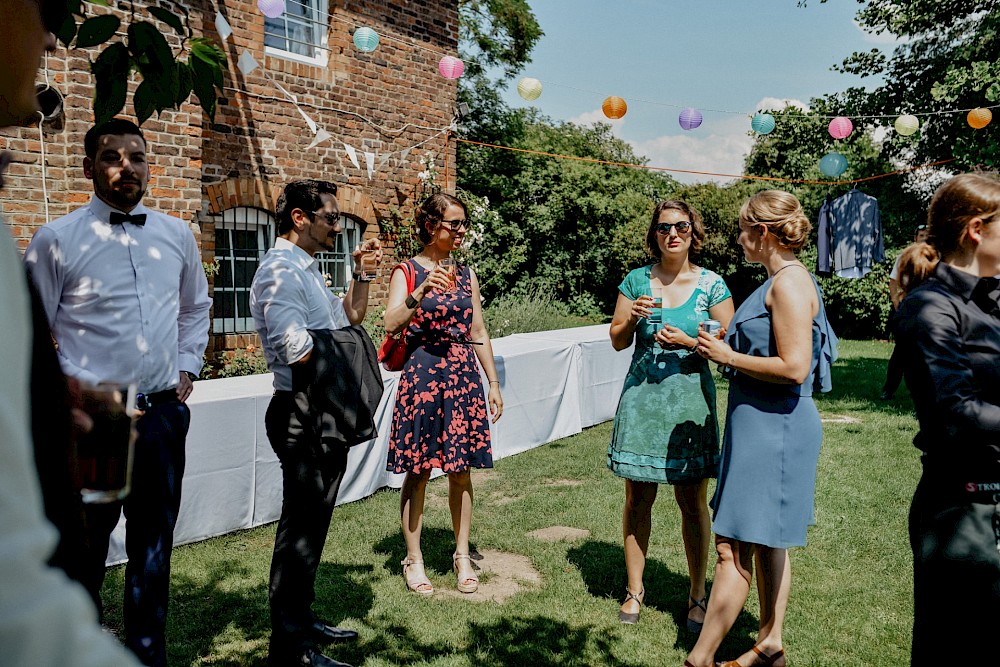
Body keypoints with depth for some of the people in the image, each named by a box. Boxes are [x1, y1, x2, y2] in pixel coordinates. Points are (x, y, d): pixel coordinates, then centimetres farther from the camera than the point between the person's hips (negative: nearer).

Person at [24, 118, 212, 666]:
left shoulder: (177, 236, 8)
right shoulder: (57, 239, -4)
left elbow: (196, 307, 22)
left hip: (163, 413, 4)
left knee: (154, 544, 15)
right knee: (85, 548, 8)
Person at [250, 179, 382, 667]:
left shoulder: (306, 269, 16)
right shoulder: (281, 270, -17)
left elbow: (350, 316, 26)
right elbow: (296, 350, -28)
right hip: (301, 417, -10)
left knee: (313, 524, 18)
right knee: (300, 530, -1)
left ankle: (301, 621, 33)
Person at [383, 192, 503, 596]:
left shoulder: (466, 274, 11)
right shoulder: (407, 271, -2)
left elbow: (478, 332, 14)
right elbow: (391, 324, -15)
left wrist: (493, 381, 11)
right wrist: (419, 294, -30)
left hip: (463, 377, 4)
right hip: (422, 375, -4)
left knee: (462, 469, 8)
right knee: (418, 471, 2)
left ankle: (462, 556, 21)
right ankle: (414, 560, 16)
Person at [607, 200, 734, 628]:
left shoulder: (712, 284, 2)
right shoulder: (637, 280, 6)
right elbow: (617, 341, 9)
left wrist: (689, 342, -15)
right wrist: (632, 319, -11)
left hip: (689, 399, -1)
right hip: (641, 397, 1)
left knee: (693, 501, 4)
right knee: (637, 499, 7)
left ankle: (697, 596, 20)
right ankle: (635, 590, 23)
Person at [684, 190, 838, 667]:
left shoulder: (790, 284, -17)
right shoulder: (782, 281, 14)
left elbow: (794, 368, -23)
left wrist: (727, 357, -15)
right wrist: (721, 349, 11)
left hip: (773, 427, -11)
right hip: (764, 425, 11)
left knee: (734, 546, -5)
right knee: (767, 542, 18)